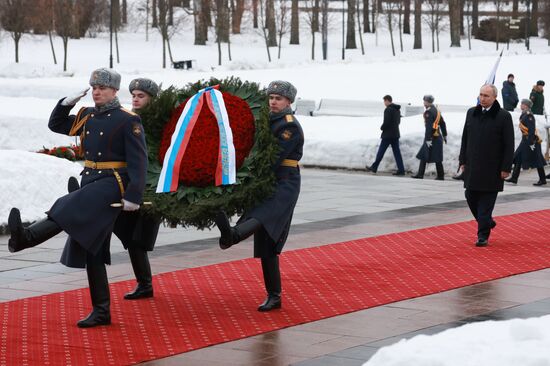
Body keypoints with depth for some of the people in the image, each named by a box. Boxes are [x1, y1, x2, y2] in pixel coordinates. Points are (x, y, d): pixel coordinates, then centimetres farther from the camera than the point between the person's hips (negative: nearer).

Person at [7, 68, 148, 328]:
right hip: (90, 183, 8)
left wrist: (133, 196, -20)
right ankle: (101, 311, 9)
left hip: (112, 184, -8)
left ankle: (26, 238, -55)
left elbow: (138, 161, -12)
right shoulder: (87, 116, 14)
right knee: (91, 249, 5)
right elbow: (56, 125, 25)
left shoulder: (128, 120, -7)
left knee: (69, 208, -32)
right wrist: (66, 103, 7)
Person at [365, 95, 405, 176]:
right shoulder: (397, 109, 12)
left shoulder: (388, 110, -16)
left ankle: (374, 167, 12)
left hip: (388, 134, -8)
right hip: (396, 134, 8)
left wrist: (382, 128, -2)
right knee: (397, 152, 6)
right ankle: (401, 170, 0)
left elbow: (386, 122, -21)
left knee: (381, 151, 3)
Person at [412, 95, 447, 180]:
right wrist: (444, 135, 26)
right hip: (438, 137, 9)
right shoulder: (437, 111, 14)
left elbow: (429, 127, -21)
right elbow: (443, 124, 19)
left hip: (432, 137, -9)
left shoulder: (428, 112, -15)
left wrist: (428, 139, -22)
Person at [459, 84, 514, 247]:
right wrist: (463, 160, 10)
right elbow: (465, 138, 15)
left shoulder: (504, 116, -7)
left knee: (486, 202, -2)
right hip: (472, 167, 5)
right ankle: (487, 222, 32)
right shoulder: (471, 113, 8)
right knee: (471, 197, 9)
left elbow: (509, 145, -7)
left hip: (492, 169, -5)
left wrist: (506, 168, -10)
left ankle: (483, 236, 3)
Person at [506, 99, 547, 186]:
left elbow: (532, 130, -22)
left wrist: (531, 143, -24)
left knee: (537, 161, -2)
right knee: (518, 158, 8)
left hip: (531, 140, -11)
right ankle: (514, 178, 9)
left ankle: (542, 180, 6)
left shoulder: (529, 116, -18)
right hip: (525, 140, 11)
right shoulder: (524, 115, 12)